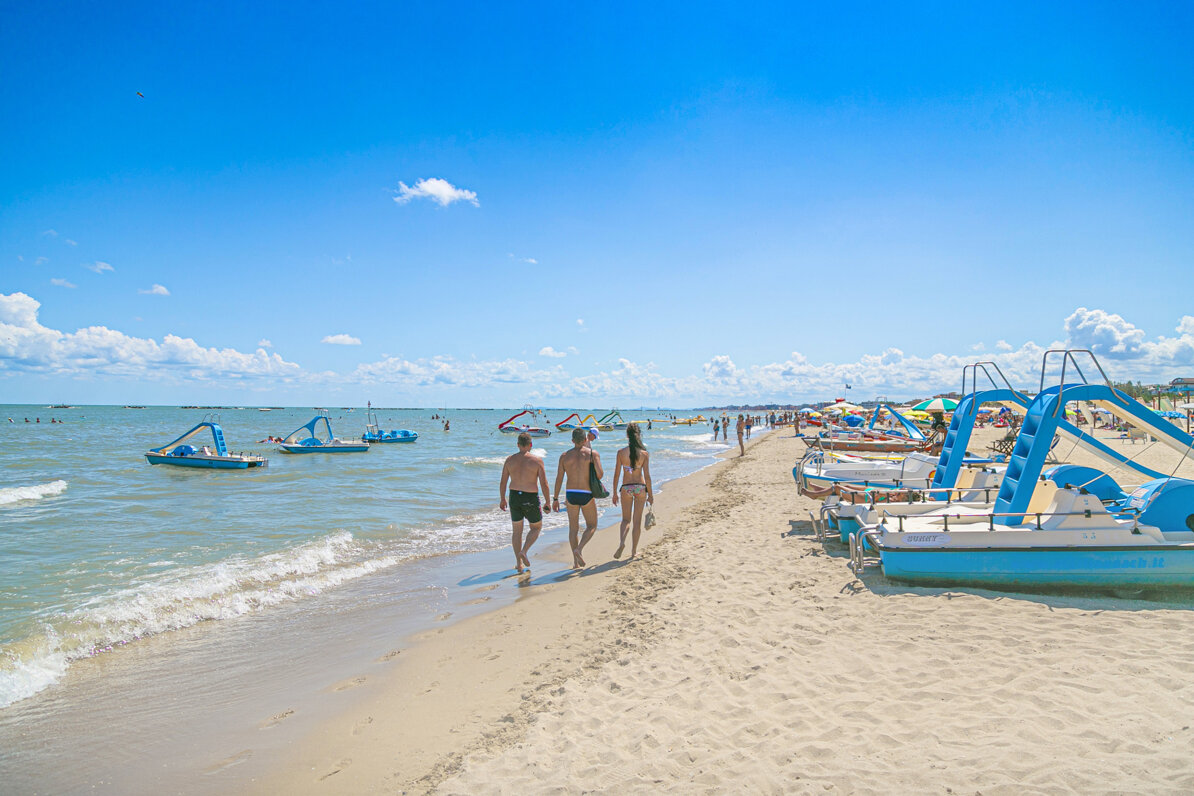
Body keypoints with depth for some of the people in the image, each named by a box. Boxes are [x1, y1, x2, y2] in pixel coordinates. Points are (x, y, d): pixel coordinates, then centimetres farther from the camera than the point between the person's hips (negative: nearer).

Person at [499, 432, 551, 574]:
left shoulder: (509, 460, 1)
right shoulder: (537, 460, -8)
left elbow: (503, 483, 3)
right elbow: (544, 484, -9)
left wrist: (502, 499, 16)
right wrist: (547, 502, 1)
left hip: (514, 497, 3)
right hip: (531, 499, -3)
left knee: (517, 530, 16)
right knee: (536, 527, 18)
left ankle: (518, 562, 17)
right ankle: (524, 551, -2)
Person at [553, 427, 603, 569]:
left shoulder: (564, 456, 4)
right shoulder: (593, 453, -4)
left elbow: (559, 479, 1)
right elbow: (600, 473, -16)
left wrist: (555, 499, 7)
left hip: (570, 494, 3)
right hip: (586, 494, -3)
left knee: (573, 528, 13)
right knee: (592, 526, 16)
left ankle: (576, 562, 13)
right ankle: (578, 549, -6)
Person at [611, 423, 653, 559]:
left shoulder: (621, 452, -6)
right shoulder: (644, 453, -6)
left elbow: (616, 474, -4)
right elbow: (647, 476, -6)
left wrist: (614, 493, 6)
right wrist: (650, 494, 4)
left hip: (626, 488, 0)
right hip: (640, 487, 0)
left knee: (626, 519, 14)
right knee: (637, 520, 12)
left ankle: (622, 542, -13)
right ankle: (634, 551, 18)